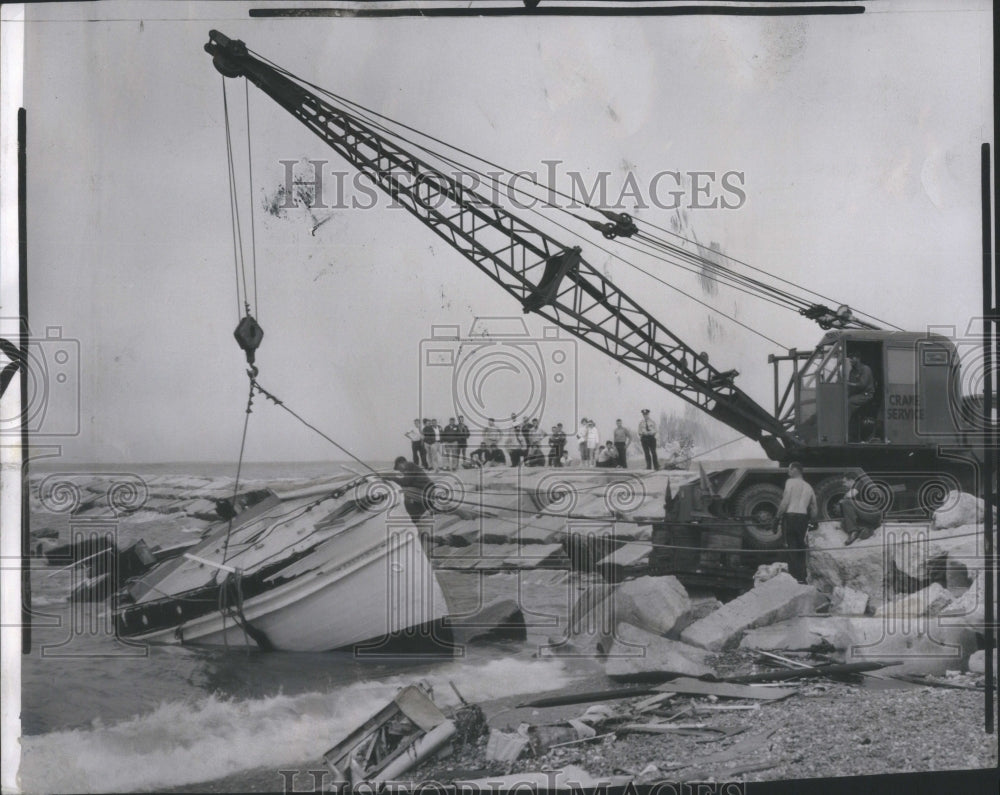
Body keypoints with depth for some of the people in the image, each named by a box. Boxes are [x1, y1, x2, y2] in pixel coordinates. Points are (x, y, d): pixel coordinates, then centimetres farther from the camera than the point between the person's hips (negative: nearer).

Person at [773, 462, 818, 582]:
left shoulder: (791, 482, -1)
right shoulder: (808, 487, 18)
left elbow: (785, 502, -11)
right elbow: (815, 510, 16)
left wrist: (777, 518, -8)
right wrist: (810, 523, 24)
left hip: (790, 516, -6)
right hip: (803, 518, 6)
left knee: (791, 549, -5)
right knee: (801, 550, 12)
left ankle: (794, 576, -10)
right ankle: (802, 578, 11)